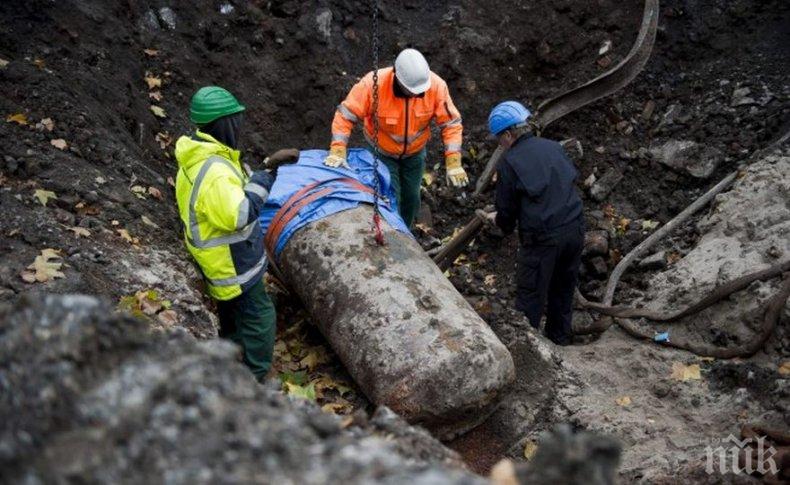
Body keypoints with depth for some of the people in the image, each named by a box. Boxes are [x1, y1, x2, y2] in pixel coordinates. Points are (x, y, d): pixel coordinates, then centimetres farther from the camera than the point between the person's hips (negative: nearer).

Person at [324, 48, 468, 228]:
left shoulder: (436, 86, -28)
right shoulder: (373, 84, -34)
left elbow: (451, 123, -21)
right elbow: (345, 115, -28)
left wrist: (453, 163, -27)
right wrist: (338, 151, -37)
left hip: (415, 152, 3)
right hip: (382, 151, -3)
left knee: (411, 198, 15)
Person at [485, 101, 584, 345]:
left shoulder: (510, 163, -8)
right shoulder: (553, 146, 8)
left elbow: (507, 209, -2)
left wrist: (502, 223, 23)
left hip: (542, 239, -6)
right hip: (575, 229, 6)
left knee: (530, 296, 7)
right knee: (564, 288, 22)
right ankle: (560, 338, 38)